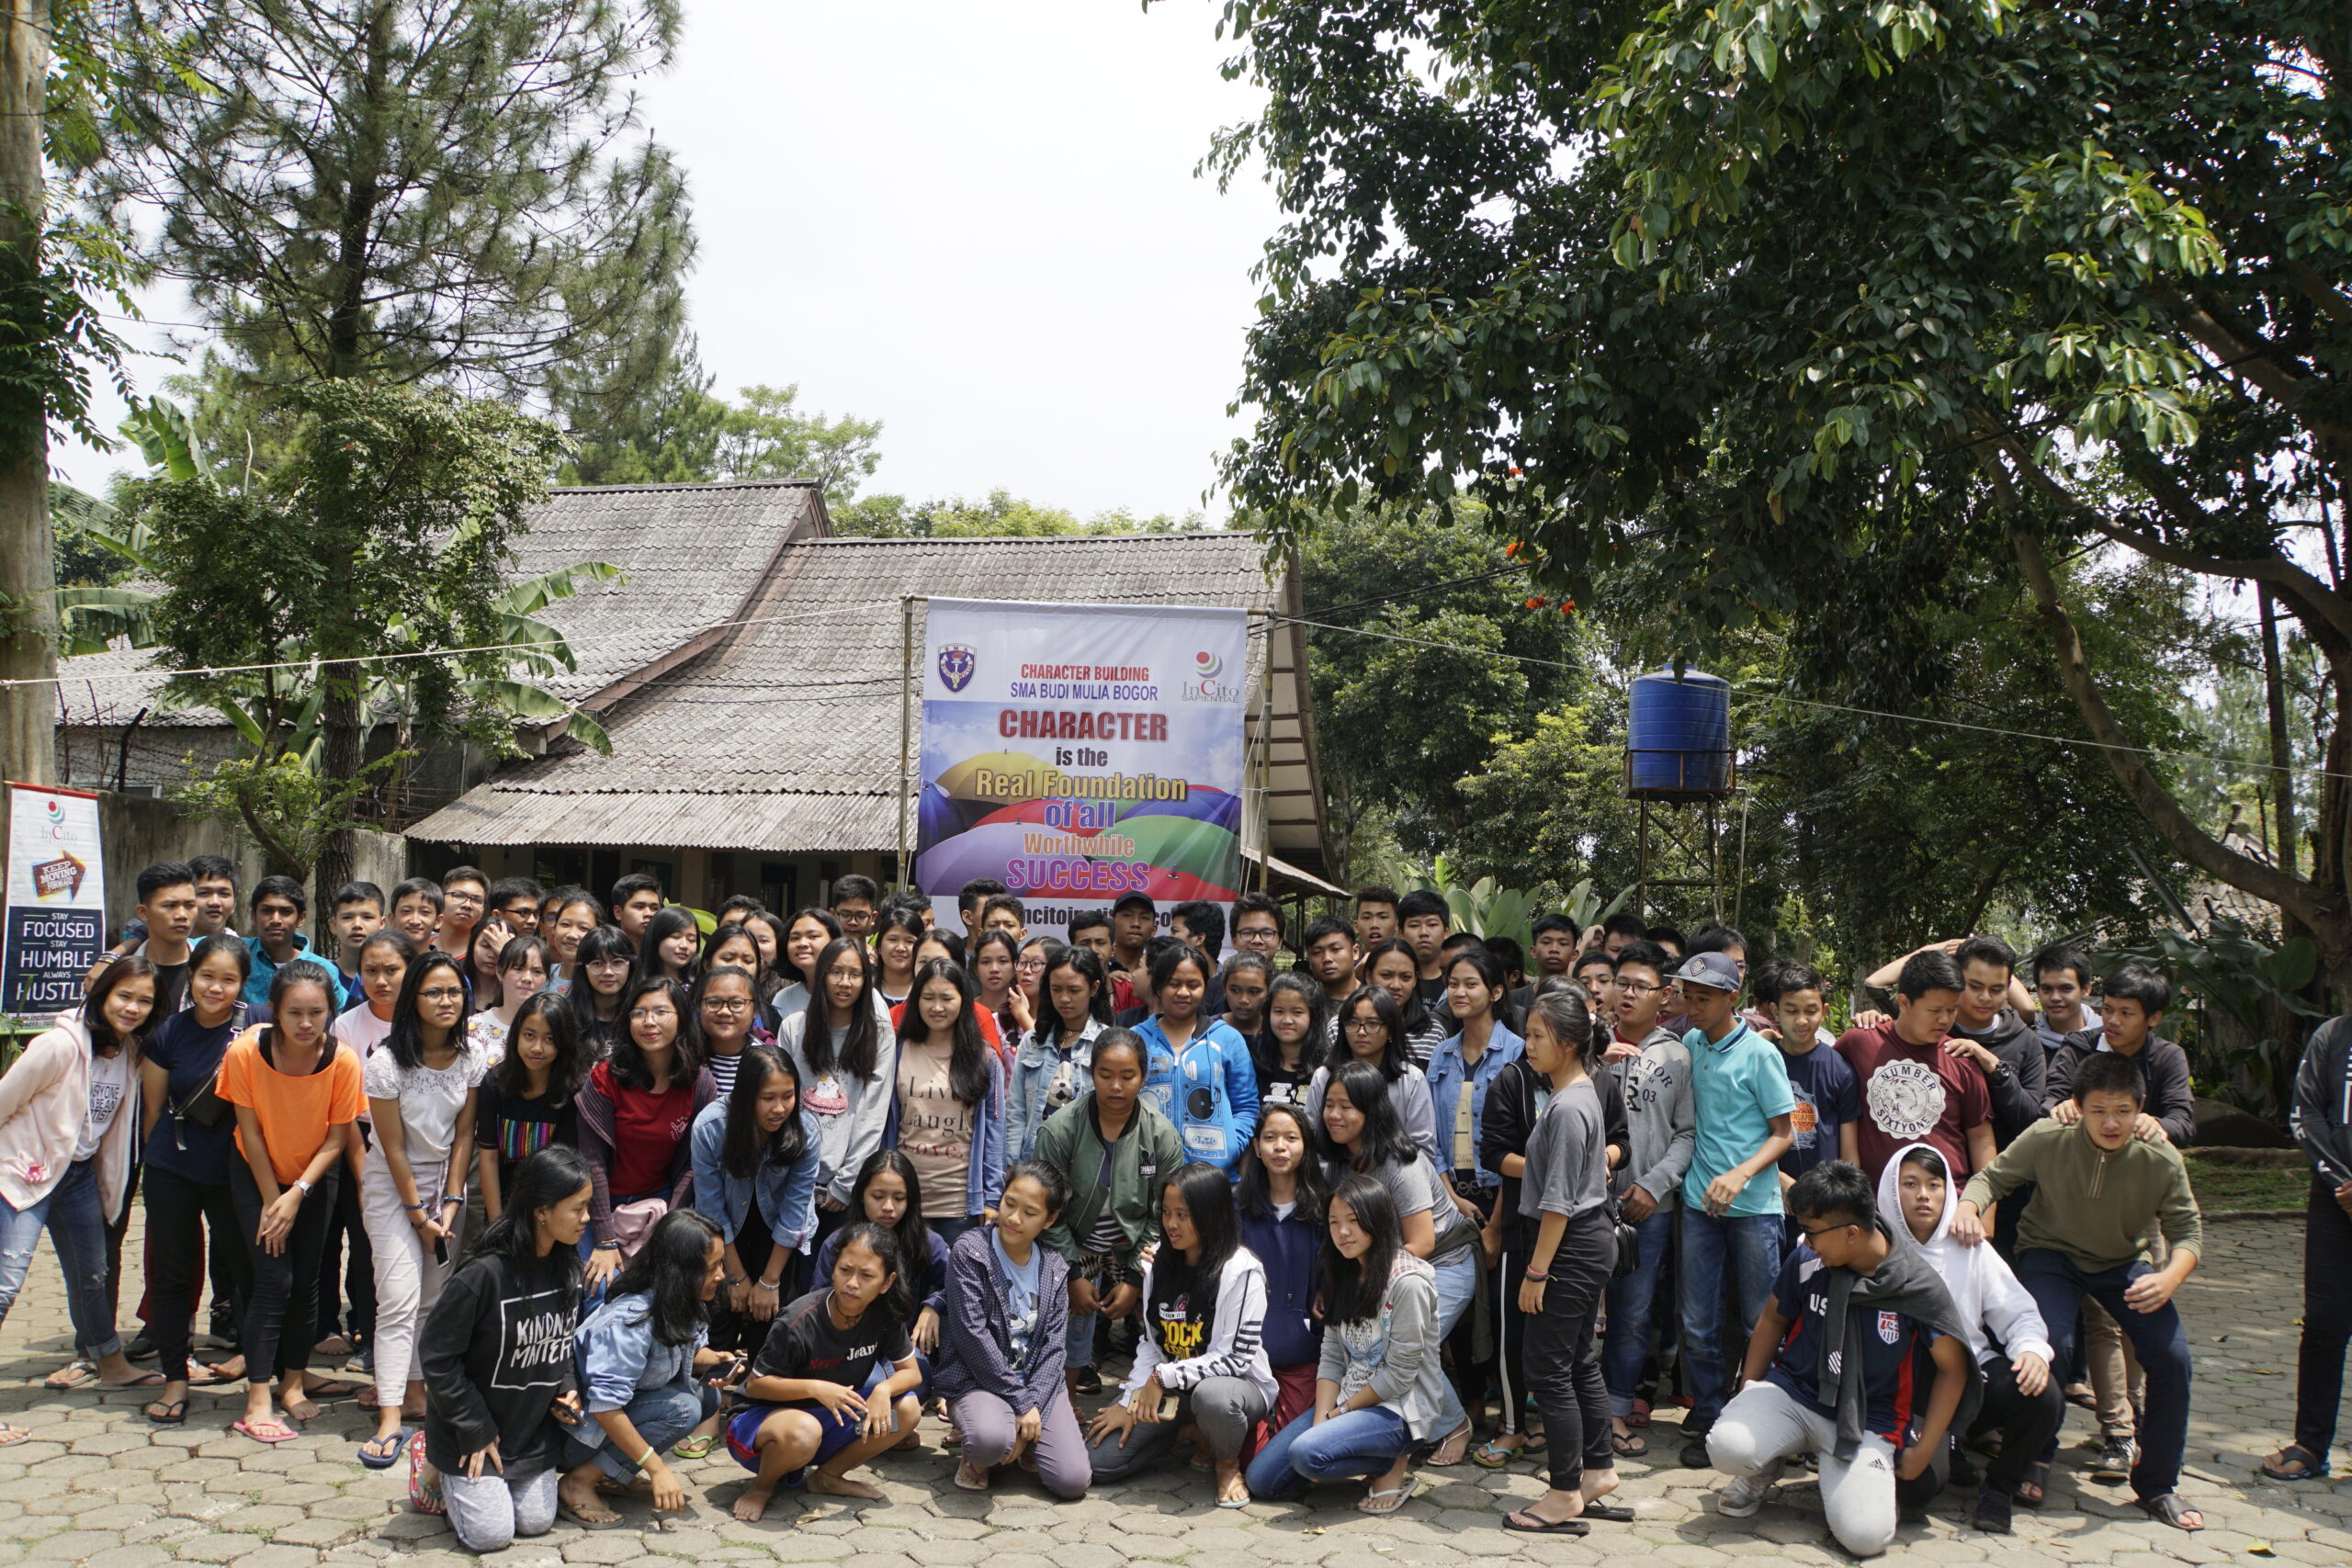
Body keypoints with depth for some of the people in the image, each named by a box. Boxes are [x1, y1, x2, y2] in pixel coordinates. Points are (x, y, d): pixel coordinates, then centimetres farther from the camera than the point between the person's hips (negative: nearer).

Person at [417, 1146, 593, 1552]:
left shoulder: (567, 1267, -5)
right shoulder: (484, 1274, -28)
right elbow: (436, 1356, -21)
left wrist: (568, 1387, -6)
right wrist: (474, 1432, -17)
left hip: (535, 1427, 6)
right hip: (475, 1430, -6)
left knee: (537, 1522, 6)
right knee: (491, 1533, -4)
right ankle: (438, 1464, 20)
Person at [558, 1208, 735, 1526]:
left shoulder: (685, 1305, -5)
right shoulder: (630, 1319, -30)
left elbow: (691, 1350, 11)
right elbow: (604, 1405, -32)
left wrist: (715, 1360, -14)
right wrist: (657, 1469, -28)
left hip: (625, 1409, 8)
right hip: (577, 1431, -8)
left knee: (707, 1396, -9)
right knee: (682, 1408, -25)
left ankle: (619, 1472, 1)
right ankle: (577, 1484, -16)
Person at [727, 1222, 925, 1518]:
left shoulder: (884, 1314, -12)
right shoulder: (799, 1322, -26)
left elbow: (911, 1372, -6)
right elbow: (755, 1384, -18)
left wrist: (883, 1390, -28)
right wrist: (815, 1388, -32)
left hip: (831, 1416, 5)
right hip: (769, 1416, -5)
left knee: (907, 1409, -15)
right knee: (803, 1431, -40)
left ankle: (828, 1476, 4)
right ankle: (763, 1485, -5)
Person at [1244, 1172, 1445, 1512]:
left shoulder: (1407, 1282, -17)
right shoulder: (1343, 1276, 9)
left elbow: (1400, 1374, -16)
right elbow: (1331, 1359, 4)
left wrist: (1341, 1412, -9)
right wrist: (1321, 1420, -9)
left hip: (1400, 1409, -8)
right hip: (1347, 1402, 8)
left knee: (1306, 1453, -31)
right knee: (1260, 1479, -1)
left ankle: (1393, 1465, -4)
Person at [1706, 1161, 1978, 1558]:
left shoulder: (1919, 1286, -13)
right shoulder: (1807, 1260, -8)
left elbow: (1952, 1368, 0)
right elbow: (1774, 1318, 12)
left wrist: (1922, 1451, -1)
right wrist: (1749, 1391, 11)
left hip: (1867, 1423, -1)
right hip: (1792, 1393, 1)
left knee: (1866, 1536, -24)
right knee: (1727, 1446, -30)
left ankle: (1837, 1477, 12)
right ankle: (1766, 1466, 9)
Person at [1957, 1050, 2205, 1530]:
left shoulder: (2161, 1160, -19)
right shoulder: (2046, 1140, -22)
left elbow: (2188, 1231, -13)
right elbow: (1992, 1177, -11)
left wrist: (2169, 1278, -34)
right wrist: (1968, 1206, -33)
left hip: (2124, 1262, 2)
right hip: (2051, 1254, -2)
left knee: (2172, 1357, -16)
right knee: (2050, 1345, -26)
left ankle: (2157, 1486, 7)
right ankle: (2034, 1459, 2)